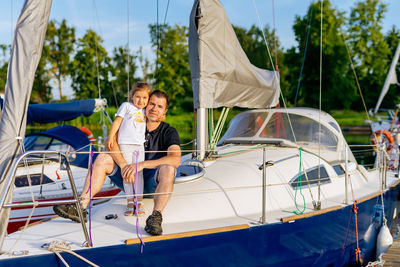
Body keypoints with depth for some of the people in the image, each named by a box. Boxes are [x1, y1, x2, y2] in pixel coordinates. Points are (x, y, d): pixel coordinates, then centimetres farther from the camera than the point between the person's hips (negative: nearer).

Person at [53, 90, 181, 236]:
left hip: (152, 182, -3)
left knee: (168, 169, -34)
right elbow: (110, 142, -11)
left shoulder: (169, 132, -6)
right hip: (129, 179, 3)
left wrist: (142, 165, -31)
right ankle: (80, 208, -27)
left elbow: (175, 159, -24)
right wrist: (123, 165, -28)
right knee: (103, 158, -17)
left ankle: (156, 216, -43)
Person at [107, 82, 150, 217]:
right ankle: (130, 202, 3)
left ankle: (139, 202, 2)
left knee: (138, 173, -2)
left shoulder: (145, 112, 19)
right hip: (124, 145, -3)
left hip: (139, 146, 3)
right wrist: (110, 137, -5)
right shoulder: (126, 106, 8)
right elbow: (117, 121, 2)